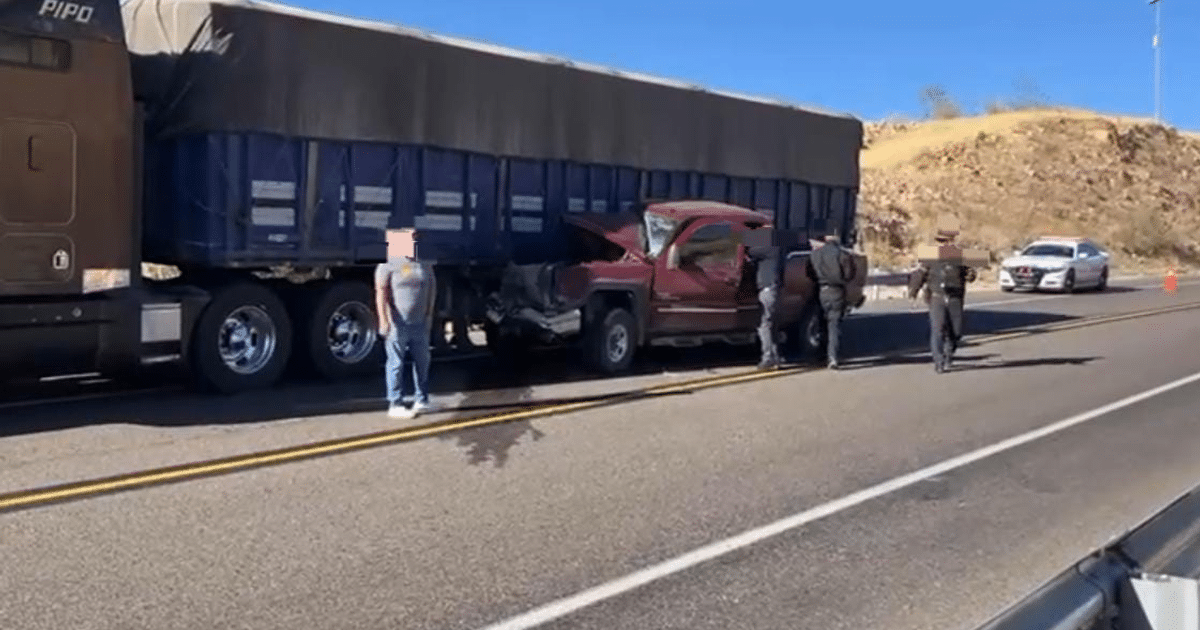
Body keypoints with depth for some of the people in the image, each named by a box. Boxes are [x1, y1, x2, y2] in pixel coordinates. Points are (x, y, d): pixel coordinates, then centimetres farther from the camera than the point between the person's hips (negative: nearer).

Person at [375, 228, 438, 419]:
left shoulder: (425, 265, 13)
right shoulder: (389, 265, -5)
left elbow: (432, 289, 19)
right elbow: (381, 293, -11)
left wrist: (429, 314, 11)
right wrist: (384, 320, -18)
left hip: (420, 323, 6)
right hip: (397, 325, -6)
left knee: (423, 361, 12)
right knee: (396, 364, -1)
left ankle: (421, 400, 25)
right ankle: (395, 405, 6)